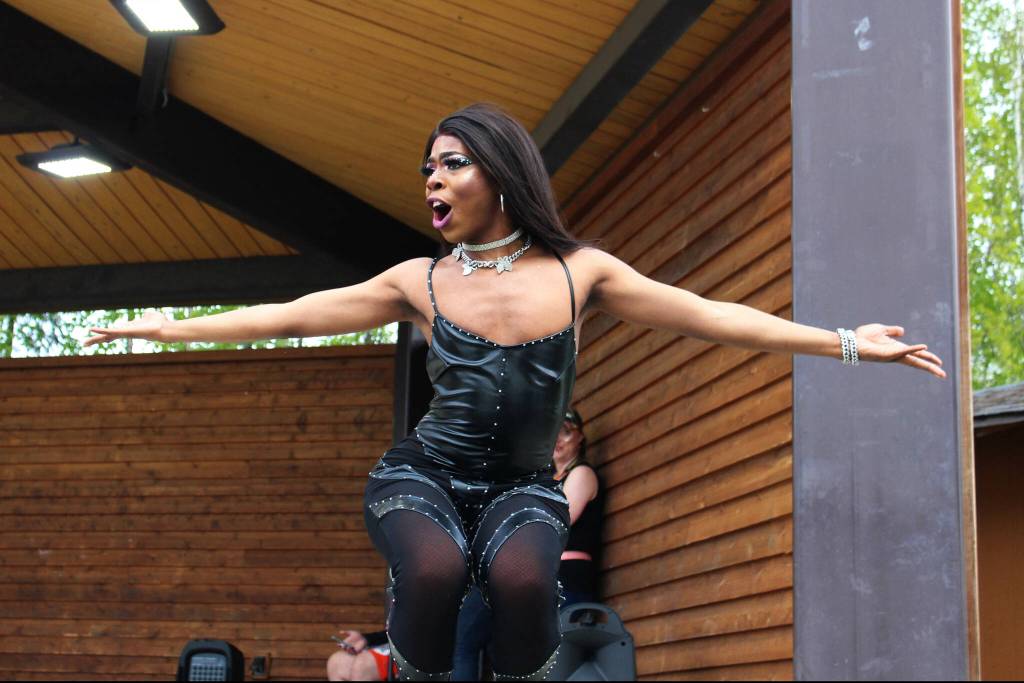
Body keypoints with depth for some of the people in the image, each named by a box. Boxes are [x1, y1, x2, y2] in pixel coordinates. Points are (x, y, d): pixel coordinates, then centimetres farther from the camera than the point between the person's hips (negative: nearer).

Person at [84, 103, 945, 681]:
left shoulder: (579, 271, 0)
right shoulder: (420, 282, 1)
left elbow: (708, 315, -3)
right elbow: (293, 315, 6)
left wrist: (848, 342, -7)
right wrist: (166, 329, 6)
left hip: (521, 489, 0)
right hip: (423, 477, 0)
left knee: (521, 577, -34)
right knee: (435, 571, -34)